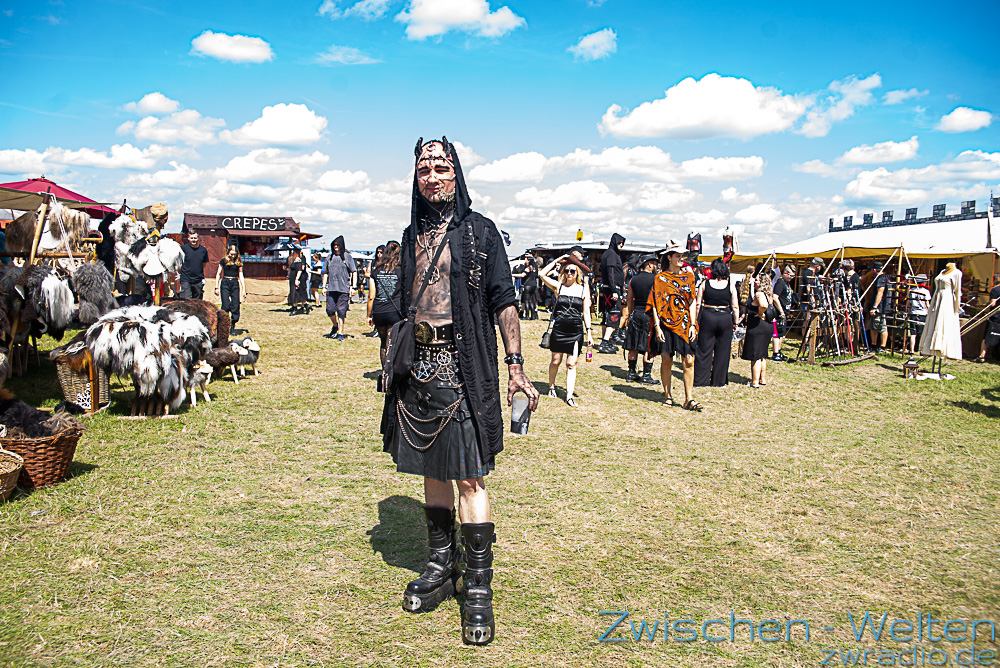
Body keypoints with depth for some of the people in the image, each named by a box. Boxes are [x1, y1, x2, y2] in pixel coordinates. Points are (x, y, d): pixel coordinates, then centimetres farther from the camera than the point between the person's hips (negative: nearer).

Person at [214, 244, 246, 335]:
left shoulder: (238, 262, 9)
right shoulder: (223, 261, 5)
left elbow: (241, 276, 9)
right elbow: (218, 274, 9)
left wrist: (244, 290, 4)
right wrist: (216, 287, 3)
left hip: (235, 283, 2)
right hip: (225, 283, -2)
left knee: (235, 306, -3)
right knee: (226, 306, -10)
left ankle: (232, 328, 5)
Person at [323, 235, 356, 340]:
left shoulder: (347, 257, 3)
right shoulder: (329, 257, 13)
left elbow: (354, 272, 3)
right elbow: (326, 273, 21)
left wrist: (353, 287, -4)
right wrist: (324, 286, 13)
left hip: (344, 289, -3)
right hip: (331, 288, 3)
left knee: (341, 310, -4)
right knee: (330, 310, 0)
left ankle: (340, 333, 4)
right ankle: (335, 326, 28)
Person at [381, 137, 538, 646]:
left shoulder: (480, 231, 0)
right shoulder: (413, 236, 15)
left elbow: (504, 301, -3)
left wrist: (515, 365, -9)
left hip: (464, 368, -5)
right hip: (420, 366, 5)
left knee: (468, 476, -6)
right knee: (432, 469, 12)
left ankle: (478, 587, 2)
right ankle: (441, 566, 25)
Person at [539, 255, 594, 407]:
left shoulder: (583, 291, 6)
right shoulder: (558, 287, 4)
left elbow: (586, 313, 7)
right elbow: (543, 274, -7)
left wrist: (588, 333, 3)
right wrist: (557, 260, -4)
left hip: (576, 331, 0)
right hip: (558, 330, 0)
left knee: (571, 364, -2)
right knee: (555, 361, 8)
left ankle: (569, 396, -2)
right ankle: (551, 387, 32)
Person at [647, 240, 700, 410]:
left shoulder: (688, 276, 9)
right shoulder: (660, 278, 3)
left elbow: (692, 302, 8)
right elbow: (655, 304, 0)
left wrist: (693, 324, 0)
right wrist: (657, 326, -9)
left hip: (685, 324, 2)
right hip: (666, 324, -2)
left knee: (689, 361, -5)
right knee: (666, 360, 2)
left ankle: (689, 399, -3)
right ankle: (667, 395, 16)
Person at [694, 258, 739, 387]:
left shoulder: (705, 284, -3)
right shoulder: (730, 286, -2)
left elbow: (698, 305, -2)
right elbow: (735, 307, 0)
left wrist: (696, 321, 6)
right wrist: (735, 323, 10)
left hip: (707, 318, 0)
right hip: (725, 319, 0)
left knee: (704, 350, 5)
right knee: (722, 351, 9)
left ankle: (700, 380, 7)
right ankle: (719, 381, 14)